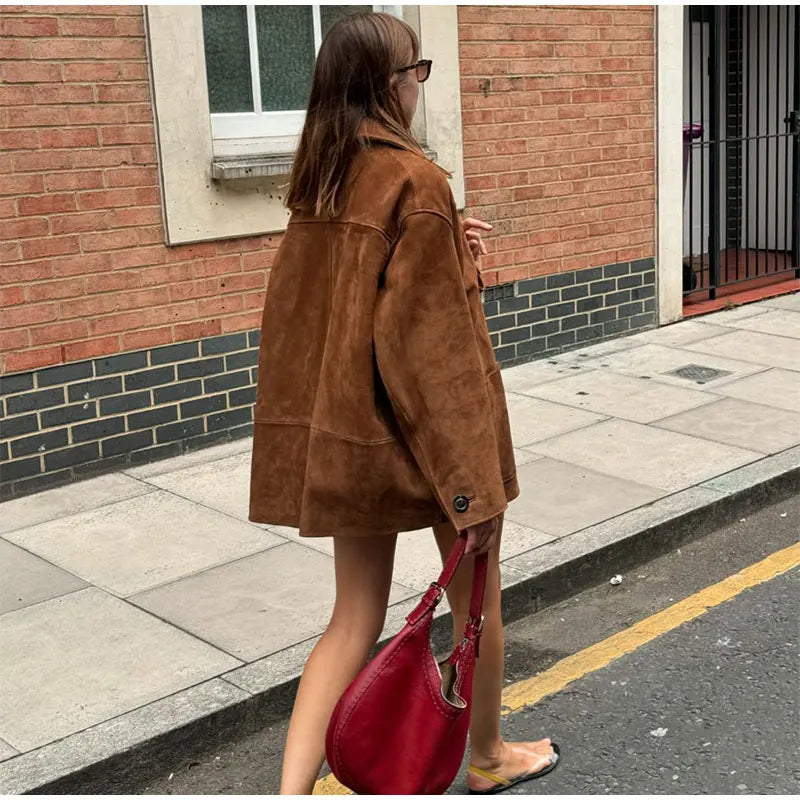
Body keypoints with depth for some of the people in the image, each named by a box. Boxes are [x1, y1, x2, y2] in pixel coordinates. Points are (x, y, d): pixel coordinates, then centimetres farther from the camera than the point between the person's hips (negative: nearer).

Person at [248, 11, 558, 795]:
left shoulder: (316, 178, 5)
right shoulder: (415, 180, -18)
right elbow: (434, 341, -21)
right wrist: (477, 483, -18)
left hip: (340, 433, 7)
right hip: (422, 429, -6)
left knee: (355, 617, 14)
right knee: (475, 597, 17)